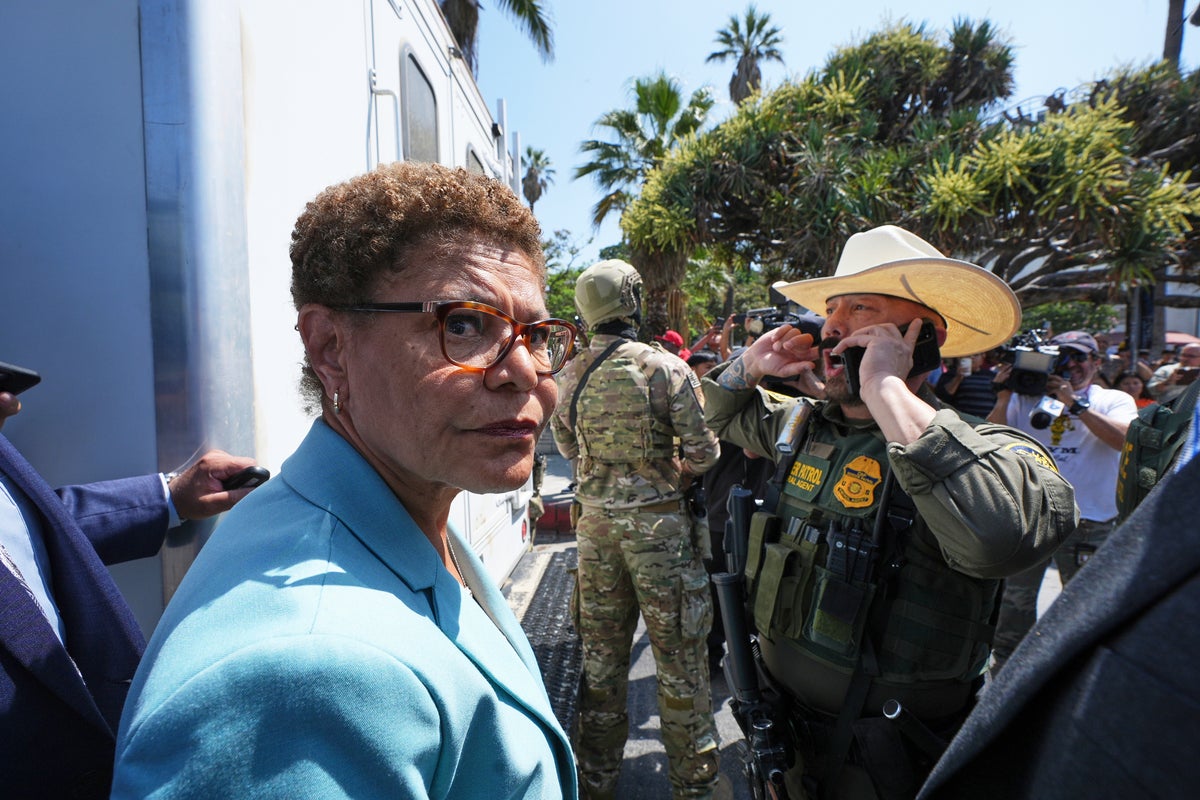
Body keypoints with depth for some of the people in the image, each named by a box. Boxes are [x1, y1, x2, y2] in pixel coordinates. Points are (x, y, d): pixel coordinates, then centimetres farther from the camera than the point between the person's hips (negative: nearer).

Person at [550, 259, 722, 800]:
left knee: (601, 652, 16)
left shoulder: (570, 376, 0)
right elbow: (704, 451, -11)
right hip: (657, 521, -4)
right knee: (678, 653, 10)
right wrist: (675, 474, 7)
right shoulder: (665, 368, -12)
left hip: (596, 521, 4)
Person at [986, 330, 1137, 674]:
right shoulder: (1027, 397, 8)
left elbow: (1126, 439, -15)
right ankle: (1004, 667, 29)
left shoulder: (1115, 400, 5)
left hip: (1088, 521, -1)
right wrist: (1004, 397, -13)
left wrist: (1074, 403, -20)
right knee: (1015, 596, 12)